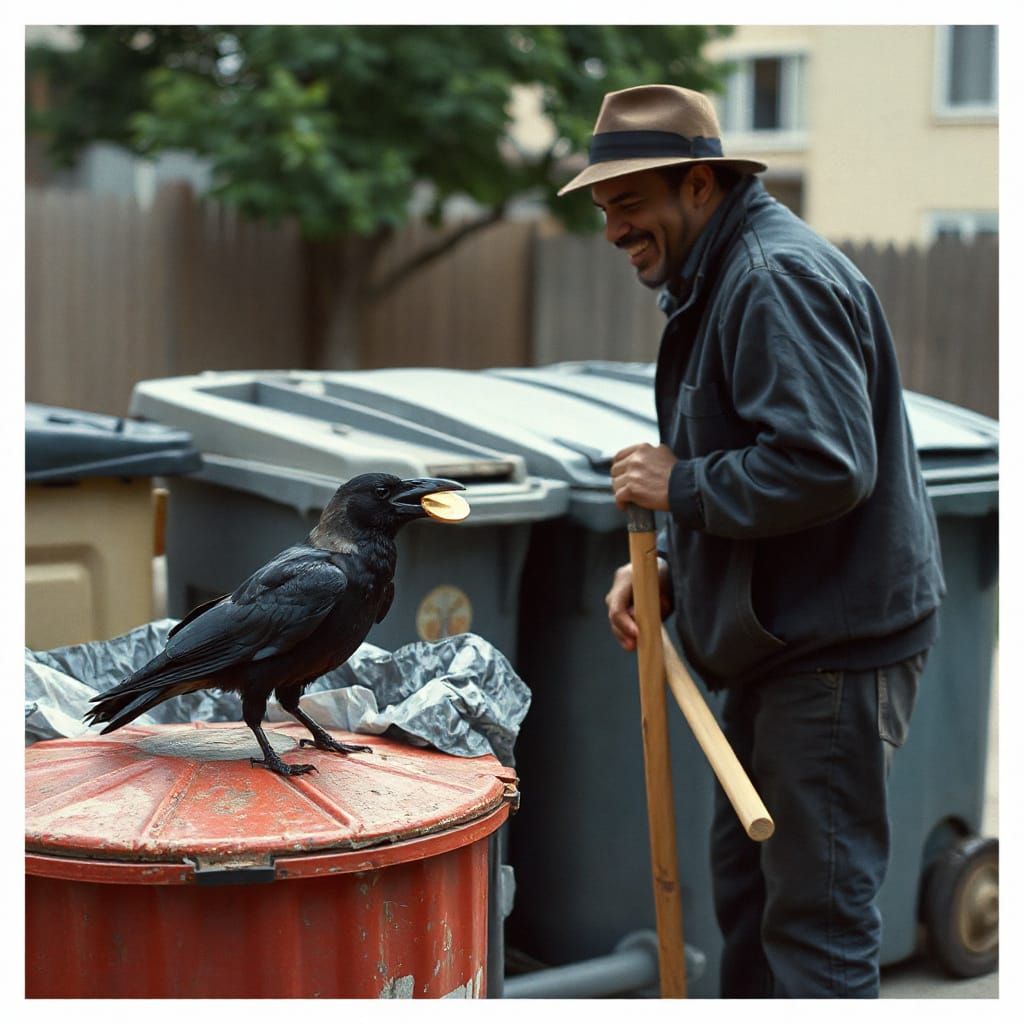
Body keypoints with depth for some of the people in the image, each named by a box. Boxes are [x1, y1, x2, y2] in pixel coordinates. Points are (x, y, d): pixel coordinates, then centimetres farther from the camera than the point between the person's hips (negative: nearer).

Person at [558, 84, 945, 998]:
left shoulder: (778, 279, -19)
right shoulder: (719, 279, 15)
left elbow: (824, 466, -29)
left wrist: (682, 486, -16)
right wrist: (670, 568, 9)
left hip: (837, 645, -11)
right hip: (782, 638, 11)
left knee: (816, 908, -4)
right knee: (746, 879, 21)